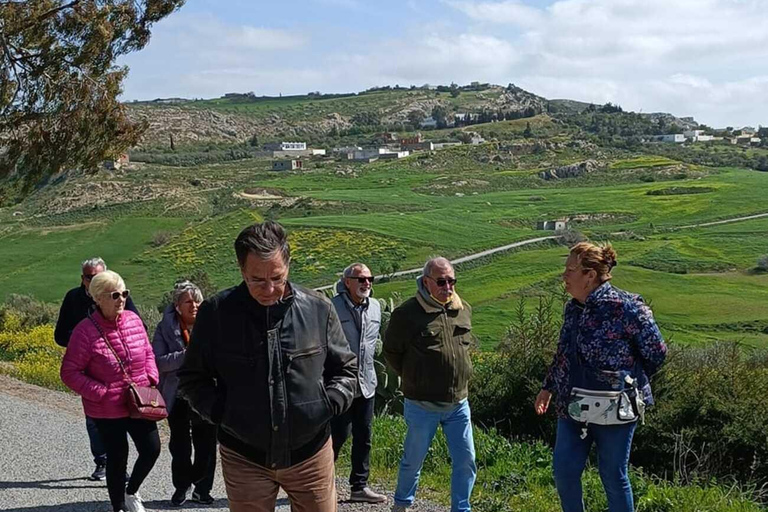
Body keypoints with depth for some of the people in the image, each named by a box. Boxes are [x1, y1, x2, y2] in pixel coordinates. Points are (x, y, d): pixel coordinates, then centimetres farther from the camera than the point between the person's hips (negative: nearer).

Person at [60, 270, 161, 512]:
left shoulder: (133, 319, -2)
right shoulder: (85, 330, -17)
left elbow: (148, 352, 13)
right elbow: (69, 373, -12)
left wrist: (152, 379, -1)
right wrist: (101, 393, -18)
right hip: (107, 410, -4)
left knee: (152, 449, 5)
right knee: (118, 458, 7)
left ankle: (131, 491, 34)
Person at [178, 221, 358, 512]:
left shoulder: (319, 309, -5)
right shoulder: (215, 313, -7)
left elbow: (345, 369, 8)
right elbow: (192, 378, 4)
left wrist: (330, 404, -9)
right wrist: (219, 412, -11)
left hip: (310, 454, 1)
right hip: (244, 458, 0)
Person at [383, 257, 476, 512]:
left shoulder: (464, 309, 4)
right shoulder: (407, 313, -13)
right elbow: (391, 350, -1)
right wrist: (412, 378, 3)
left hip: (458, 403, 5)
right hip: (423, 405, -4)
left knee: (466, 461, 7)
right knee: (414, 460, 12)